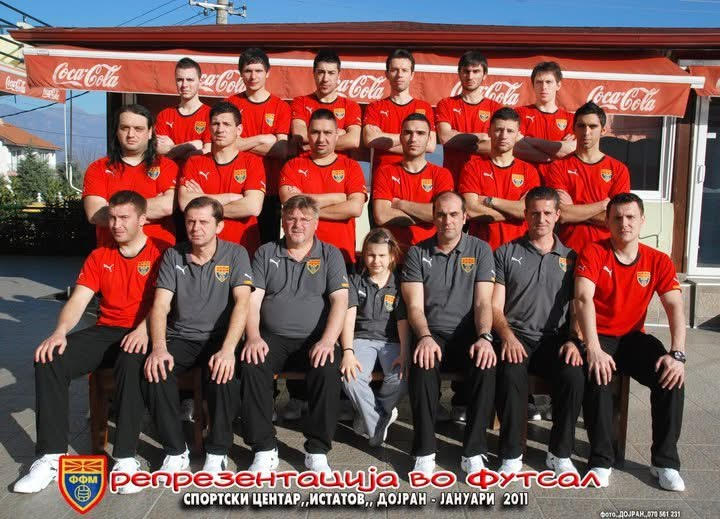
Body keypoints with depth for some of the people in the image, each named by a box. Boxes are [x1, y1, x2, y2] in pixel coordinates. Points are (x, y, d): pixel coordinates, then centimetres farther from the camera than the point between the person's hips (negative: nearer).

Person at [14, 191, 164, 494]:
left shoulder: (160, 253, -1)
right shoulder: (99, 257, 16)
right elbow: (78, 300, 5)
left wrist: (144, 329, -30)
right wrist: (60, 331, -14)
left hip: (139, 335, -5)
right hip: (104, 332, 6)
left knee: (131, 363, -38)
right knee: (48, 360, -18)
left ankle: (125, 458, -29)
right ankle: (52, 456, -14)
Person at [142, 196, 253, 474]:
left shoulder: (235, 254, -1)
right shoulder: (173, 256, 6)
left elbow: (242, 302, -14)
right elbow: (160, 305, -3)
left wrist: (228, 349, -29)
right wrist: (159, 347, -21)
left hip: (219, 337, -2)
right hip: (180, 337, 3)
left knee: (223, 373, -33)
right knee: (154, 371, -27)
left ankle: (217, 452, -11)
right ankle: (175, 451, -10)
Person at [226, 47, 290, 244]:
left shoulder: (280, 107, 5)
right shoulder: (231, 103, 8)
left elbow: (282, 150, -7)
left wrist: (242, 143, -8)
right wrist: (261, 140, -11)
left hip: (270, 190, 0)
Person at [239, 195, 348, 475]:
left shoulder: (330, 255, 9)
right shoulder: (265, 253, 13)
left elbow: (339, 300, -3)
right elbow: (253, 299, 5)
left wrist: (327, 340, -19)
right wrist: (253, 337, -13)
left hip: (314, 339, -1)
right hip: (272, 337, 1)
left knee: (328, 368, -31)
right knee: (251, 365, -29)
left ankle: (317, 451, -16)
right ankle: (264, 449, -16)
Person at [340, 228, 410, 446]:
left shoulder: (399, 284, 8)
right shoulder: (355, 281, 8)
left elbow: (403, 321, -2)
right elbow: (349, 317, -5)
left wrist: (404, 353, -19)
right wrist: (348, 351, -21)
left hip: (391, 340, 0)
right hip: (362, 338, 0)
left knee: (402, 376, -30)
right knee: (350, 376, -31)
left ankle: (371, 416, -1)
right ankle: (378, 427, -6)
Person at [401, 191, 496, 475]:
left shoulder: (480, 250, 7)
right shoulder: (417, 253, 6)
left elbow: (483, 302, -2)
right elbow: (415, 305, -2)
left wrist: (484, 337, -21)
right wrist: (425, 337, -22)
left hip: (468, 335, 1)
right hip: (432, 335, 0)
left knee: (486, 365, -31)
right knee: (422, 364, -33)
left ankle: (473, 452, -17)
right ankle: (424, 452, -20)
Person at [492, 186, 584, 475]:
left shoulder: (570, 258, 16)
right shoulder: (506, 253, 10)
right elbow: (495, 306, 4)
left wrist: (573, 340, -8)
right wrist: (507, 336, -15)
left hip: (555, 339, 2)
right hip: (515, 336, -1)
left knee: (574, 375, -29)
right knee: (511, 374, -33)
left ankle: (560, 454, -7)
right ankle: (511, 455, -15)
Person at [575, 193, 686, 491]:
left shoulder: (658, 261, 2)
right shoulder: (593, 253, -8)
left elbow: (675, 307, -7)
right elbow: (584, 299, -20)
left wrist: (677, 353, -23)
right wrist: (593, 349, -32)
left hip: (633, 338, 3)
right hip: (598, 337, -3)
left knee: (672, 376, -22)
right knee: (598, 376, -32)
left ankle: (665, 462, -6)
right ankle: (601, 460, -15)